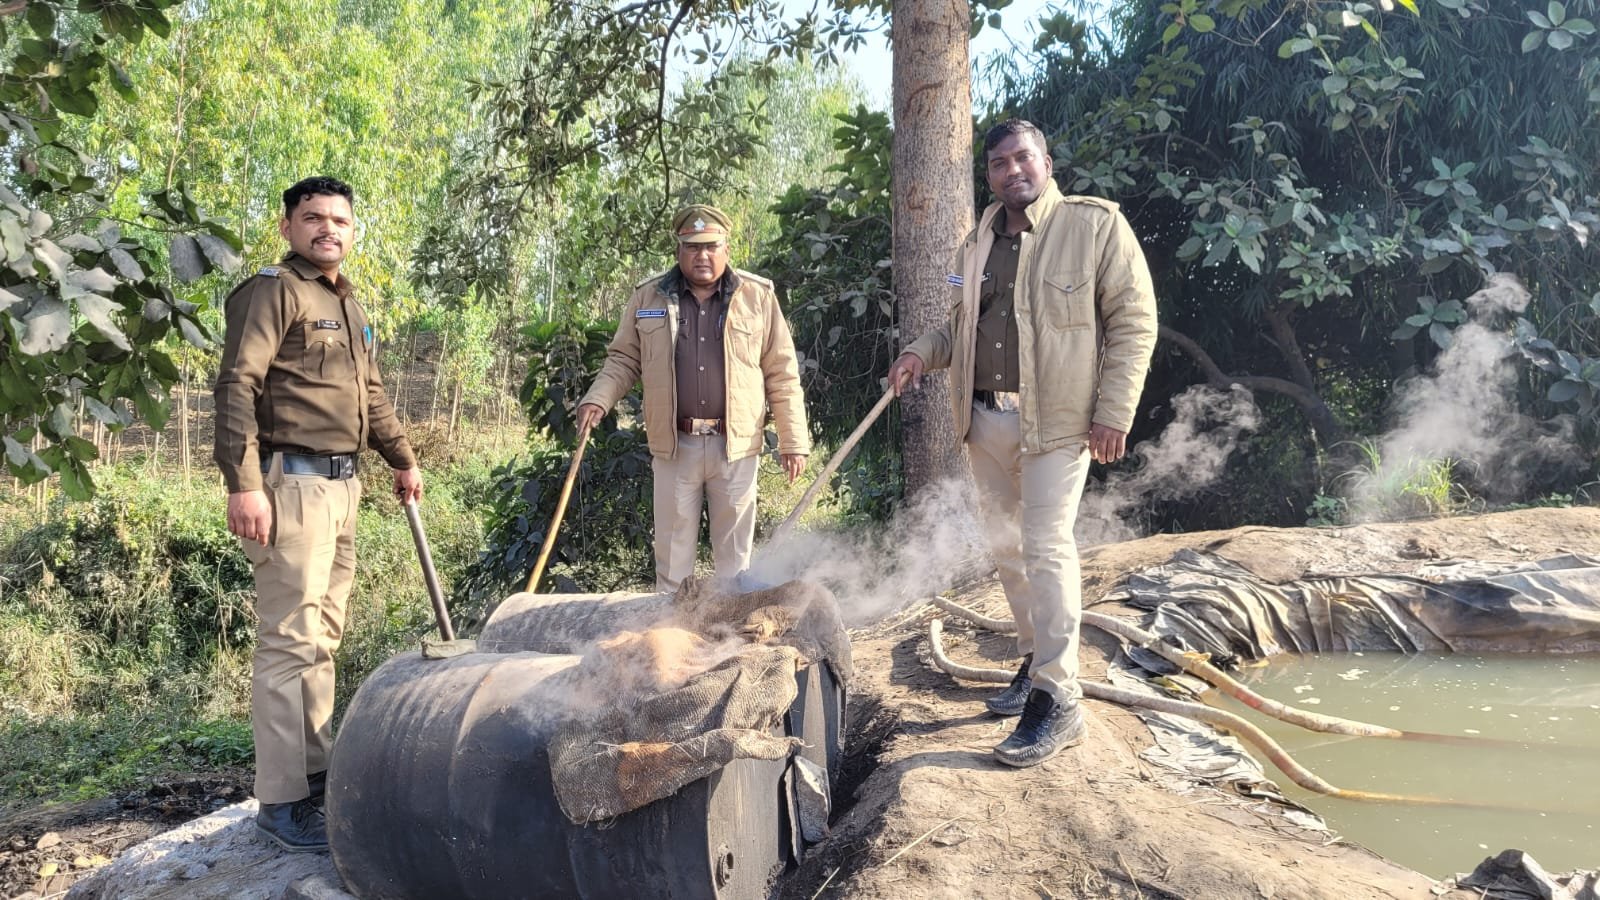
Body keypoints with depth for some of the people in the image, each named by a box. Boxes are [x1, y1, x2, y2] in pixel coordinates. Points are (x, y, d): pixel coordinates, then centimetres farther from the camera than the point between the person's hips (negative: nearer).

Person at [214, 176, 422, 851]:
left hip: (341, 484, 9)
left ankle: (316, 765, 27)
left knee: (323, 636, 16)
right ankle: (281, 801, -2)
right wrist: (244, 484, -24)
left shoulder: (349, 304, 19)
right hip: (292, 483, -9)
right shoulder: (273, 292, -8)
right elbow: (237, 386, -17)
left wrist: (403, 459, 32)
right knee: (291, 640, -8)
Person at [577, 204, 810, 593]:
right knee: (673, 552, 7)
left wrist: (793, 441, -1)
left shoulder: (757, 297, 2)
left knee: (734, 554, 8)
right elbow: (623, 359, 12)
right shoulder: (648, 297, 6)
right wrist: (598, 400, -7)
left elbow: (782, 375, 3)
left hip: (735, 445, -1)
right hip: (674, 445, 1)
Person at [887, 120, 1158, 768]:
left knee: (1046, 548, -12)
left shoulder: (1096, 225, -5)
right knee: (1006, 547, 13)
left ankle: (1058, 700, -6)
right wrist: (921, 353, 2)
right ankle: (1036, 660, 30)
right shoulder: (978, 244, 14)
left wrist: (1113, 411, -14)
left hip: (1055, 421, -7)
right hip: (985, 419, 7)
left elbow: (1134, 321, -7)